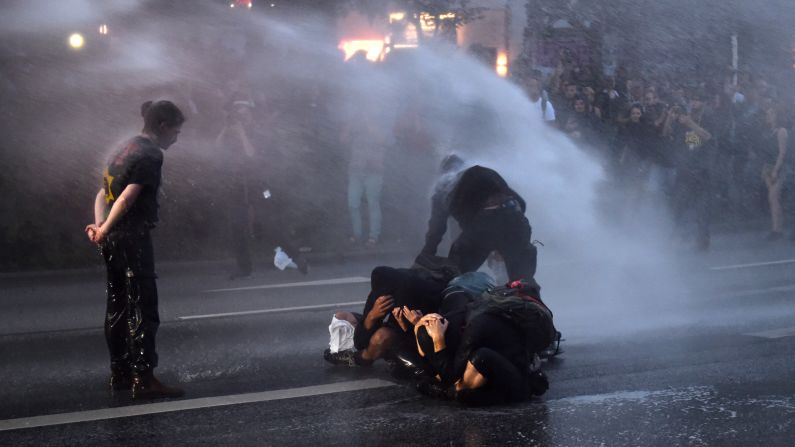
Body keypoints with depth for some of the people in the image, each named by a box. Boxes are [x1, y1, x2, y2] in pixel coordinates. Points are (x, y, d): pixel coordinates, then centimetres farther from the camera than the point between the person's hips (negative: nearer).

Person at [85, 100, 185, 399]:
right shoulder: (151, 154, -10)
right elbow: (129, 196, -19)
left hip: (113, 239, 9)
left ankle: (120, 374, 19)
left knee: (118, 307, 13)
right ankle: (143, 378, -12)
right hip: (133, 237, -9)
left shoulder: (125, 149, 18)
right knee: (143, 309, -9)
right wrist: (104, 229, -12)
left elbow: (103, 193, 15)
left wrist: (98, 225, 3)